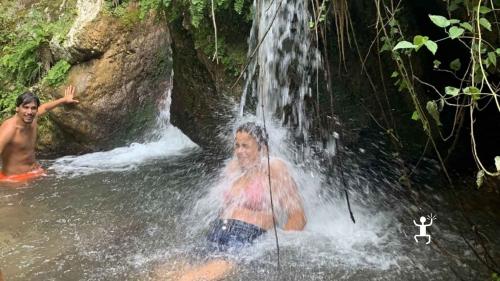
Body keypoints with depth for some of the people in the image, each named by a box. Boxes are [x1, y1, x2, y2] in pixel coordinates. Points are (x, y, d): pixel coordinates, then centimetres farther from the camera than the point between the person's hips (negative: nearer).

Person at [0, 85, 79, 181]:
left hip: (35, 171, 8)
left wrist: (64, 100, 36)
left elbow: (44, 108, 23)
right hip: (15, 177, -8)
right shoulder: (9, 128, -23)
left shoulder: (32, 119, 0)